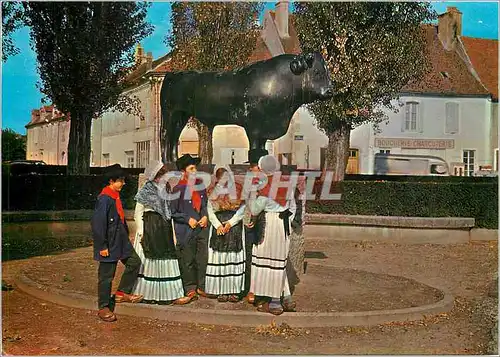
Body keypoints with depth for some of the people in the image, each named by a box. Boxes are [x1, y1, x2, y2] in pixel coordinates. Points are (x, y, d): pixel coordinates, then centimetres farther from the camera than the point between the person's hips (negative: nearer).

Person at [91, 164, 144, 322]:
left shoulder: (116, 196, 8)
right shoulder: (104, 199, -20)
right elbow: (98, 223, -22)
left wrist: (126, 235, 21)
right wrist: (102, 246, -20)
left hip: (120, 241, 9)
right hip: (109, 244, -9)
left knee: (134, 261, 10)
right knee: (106, 276, 2)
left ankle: (122, 293, 21)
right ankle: (104, 308, 14)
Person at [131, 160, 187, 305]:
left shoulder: (165, 190, 13)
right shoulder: (146, 191, -4)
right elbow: (138, 213, -5)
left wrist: (172, 232, 13)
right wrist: (141, 232, -12)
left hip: (164, 229, 6)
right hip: (150, 228, -6)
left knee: (167, 260, 4)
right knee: (148, 261, 1)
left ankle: (171, 294, 8)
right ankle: (144, 294, 13)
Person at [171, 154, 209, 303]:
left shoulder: (200, 184, 6)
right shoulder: (178, 189, -11)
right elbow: (173, 212, -6)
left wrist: (205, 216, 3)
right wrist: (188, 219, -12)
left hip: (202, 228, 5)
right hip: (186, 230, -5)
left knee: (202, 259, 9)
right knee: (188, 261, 3)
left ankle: (200, 287, 22)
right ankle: (190, 289, 15)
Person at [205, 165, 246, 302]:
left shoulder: (238, 189, 5)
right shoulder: (212, 191, 11)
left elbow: (242, 209, -2)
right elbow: (210, 210, 5)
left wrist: (230, 223, -11)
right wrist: (218, 225, -8)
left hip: (235, 225, -1)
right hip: (218, 226, 2)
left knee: (234, 257, -3)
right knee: (218, 258, -2)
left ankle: (234, 291, 0)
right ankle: (221, 291, 1)